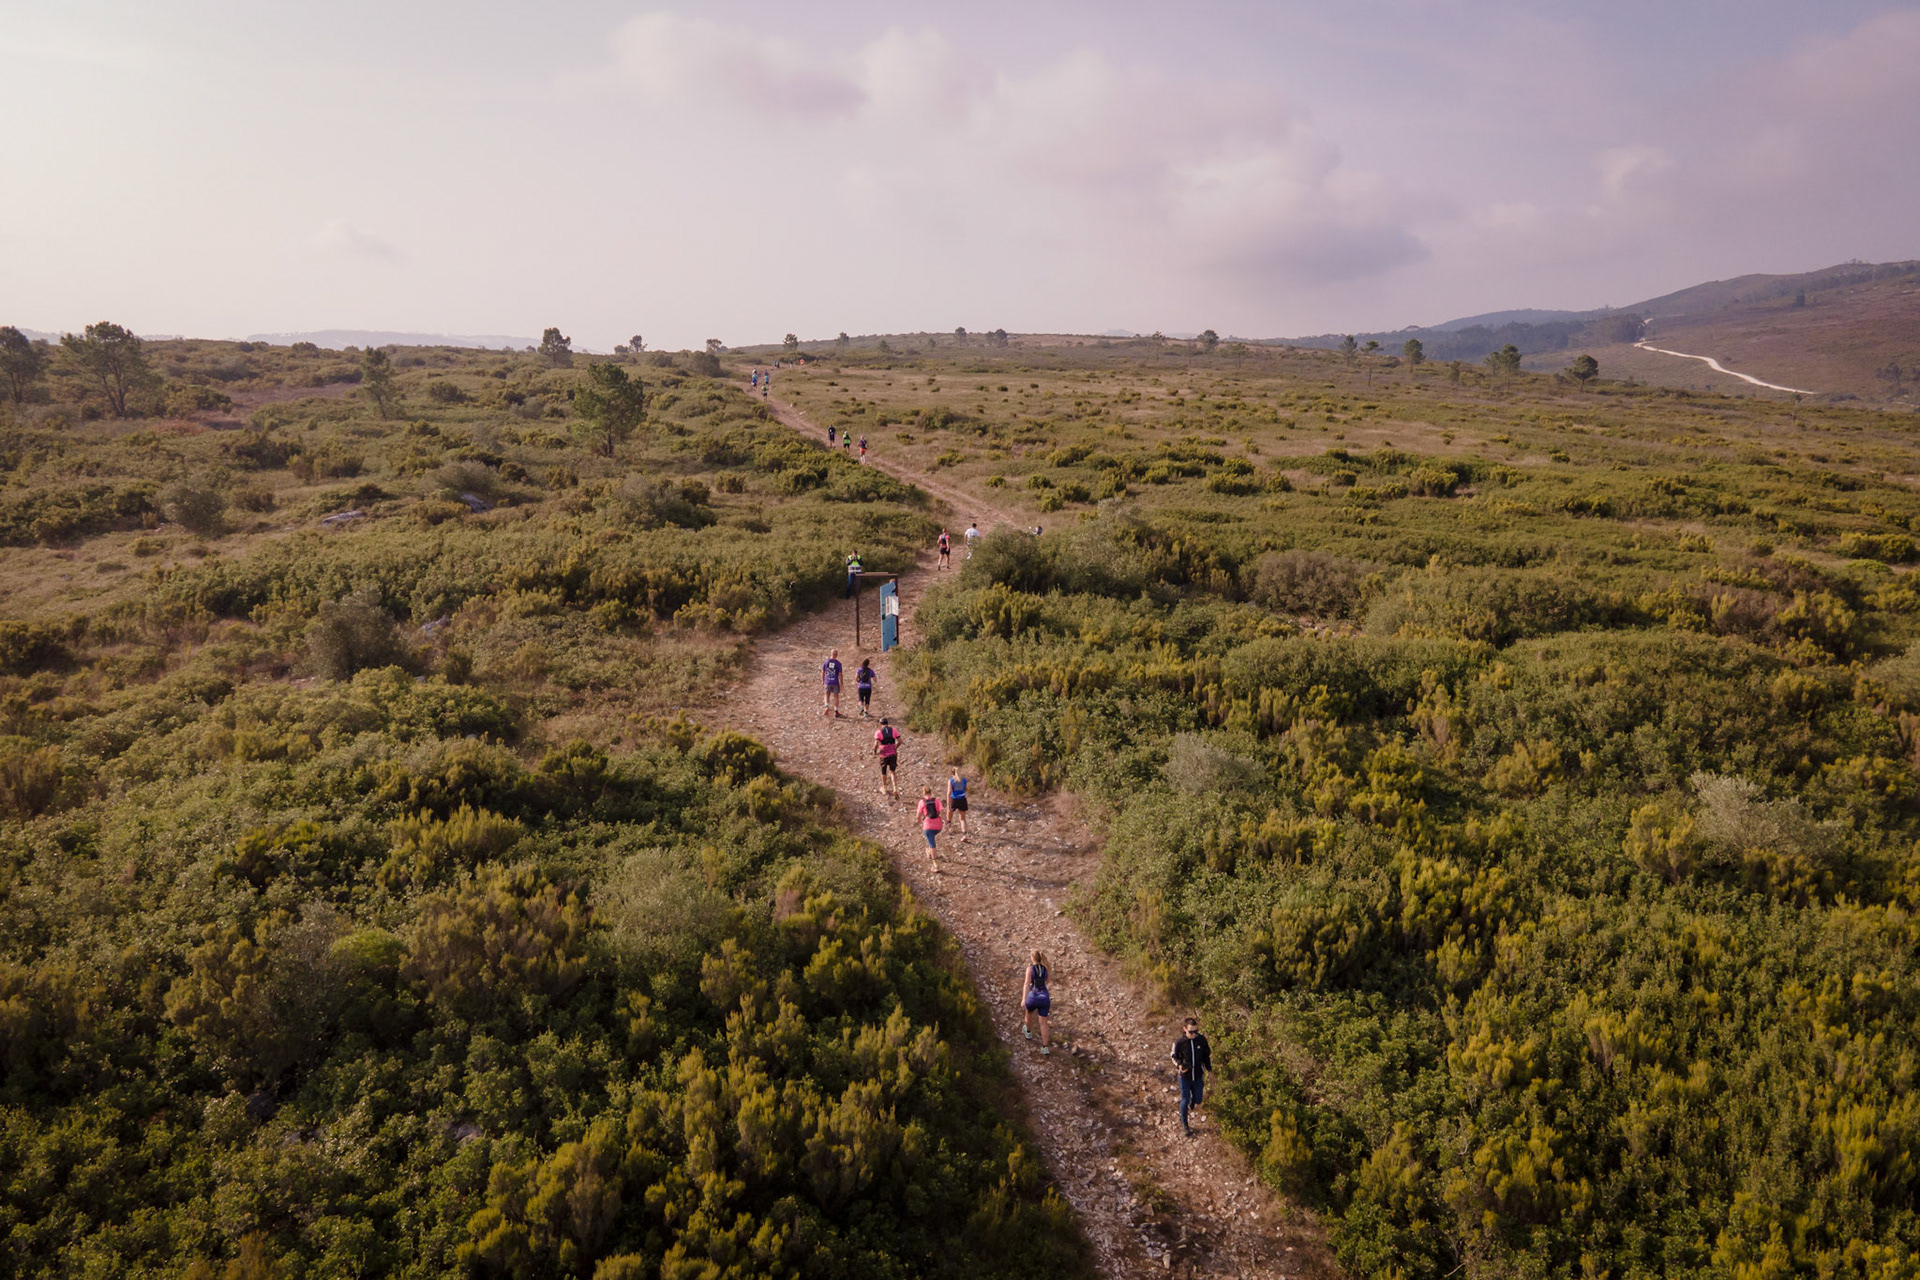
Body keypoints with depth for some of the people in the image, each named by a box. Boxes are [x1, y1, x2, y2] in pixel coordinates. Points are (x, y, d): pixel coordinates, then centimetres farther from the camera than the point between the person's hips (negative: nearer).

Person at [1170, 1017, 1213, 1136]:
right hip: (1184, 1077, -2)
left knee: (1197, 1102, 12)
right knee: (1185, 1101, 6)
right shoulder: (1179, 1042, -19)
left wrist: (1210, 1069, 3)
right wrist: (1179, 1065, -22)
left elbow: (1207, 1055, 4)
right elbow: (1174, 1056, -4)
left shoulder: (1202, 1040, -13)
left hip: (1198, 1077, 2)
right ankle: (1184, 1124, 29)